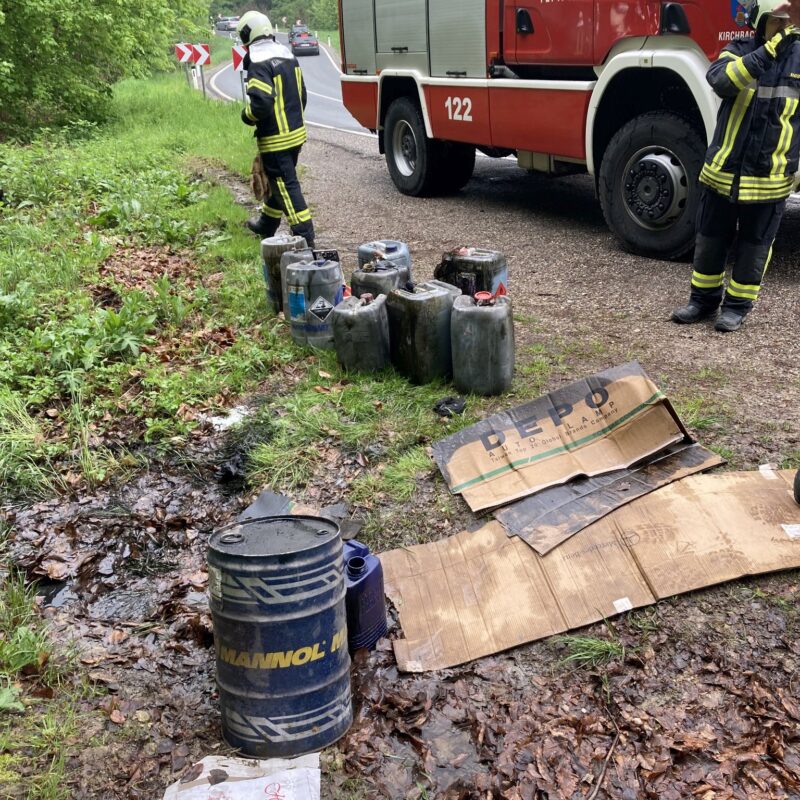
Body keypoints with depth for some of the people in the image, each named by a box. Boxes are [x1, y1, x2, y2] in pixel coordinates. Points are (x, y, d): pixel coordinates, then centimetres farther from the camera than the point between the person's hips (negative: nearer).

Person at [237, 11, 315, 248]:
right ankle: (267, 225, 38)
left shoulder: (259, 64, -19)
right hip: (296, 132, 9)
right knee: (279, 181, 21)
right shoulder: (288, 56, 9)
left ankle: (304, 237, -7)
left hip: (276, 139, -9)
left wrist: (246, 116, -7)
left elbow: (261, 103, -27)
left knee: (286, 186, -5)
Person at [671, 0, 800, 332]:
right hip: (723, 171, 0)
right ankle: (704, 298, 27)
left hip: (769, 178, 0)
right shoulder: (739, 51, -2)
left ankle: (738, 304, 23)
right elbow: (720, 79, -25)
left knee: (754, 245, 9)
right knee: (710, 239, 11)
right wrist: (769, 51, -32)